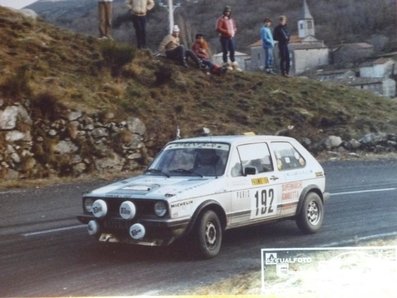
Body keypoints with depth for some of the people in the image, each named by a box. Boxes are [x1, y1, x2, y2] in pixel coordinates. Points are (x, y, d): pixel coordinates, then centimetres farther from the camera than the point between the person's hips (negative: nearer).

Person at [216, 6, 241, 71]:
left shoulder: (231, 19, 16)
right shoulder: (221, 19, -5)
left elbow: (235, 27, 23)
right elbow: (218, 28, -14)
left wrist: (233, 32, 1)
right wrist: (227, 32, -18)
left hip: (231, 37, 6)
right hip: (224, 37, -6)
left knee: (232, 51, 5)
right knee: (225, 51, -5)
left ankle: (234, 64, 10)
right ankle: (226, 64, 0)